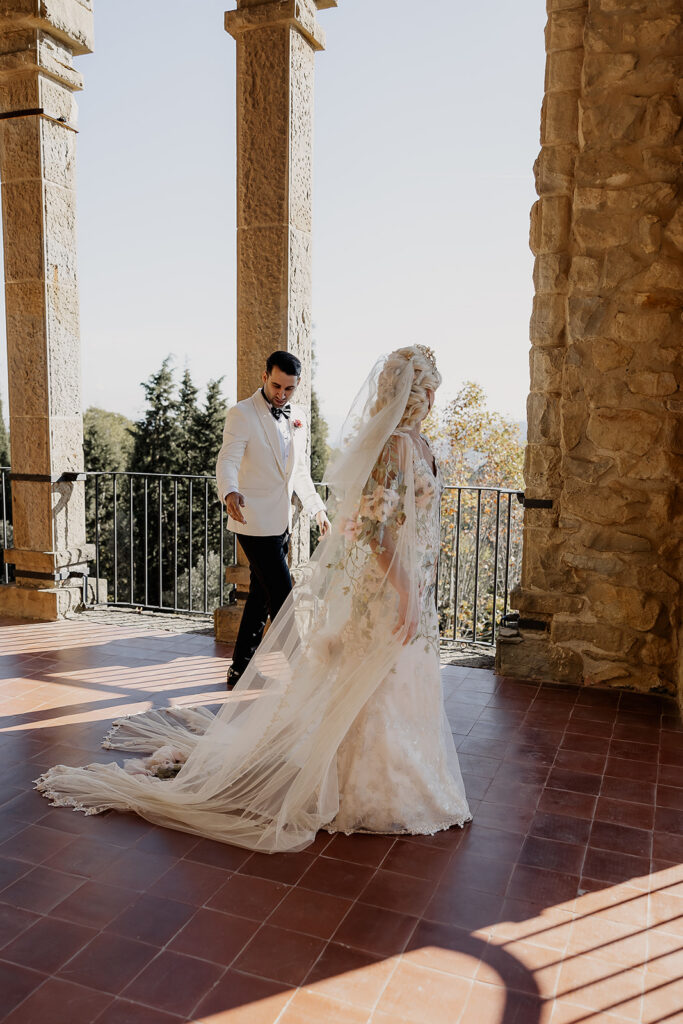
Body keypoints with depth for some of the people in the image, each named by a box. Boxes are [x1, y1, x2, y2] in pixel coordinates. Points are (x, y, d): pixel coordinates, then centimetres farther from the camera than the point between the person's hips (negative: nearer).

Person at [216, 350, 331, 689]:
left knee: (261, 597, 14)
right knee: (282, 599, -5)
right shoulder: (242, 414, -9)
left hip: (281, 522, 8)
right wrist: (230, 493, -41)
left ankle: (240, 670, 26)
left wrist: (317, 508, 18)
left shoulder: (297, 416, 13)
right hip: (255, 522, -8)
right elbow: (227, 460, -22)